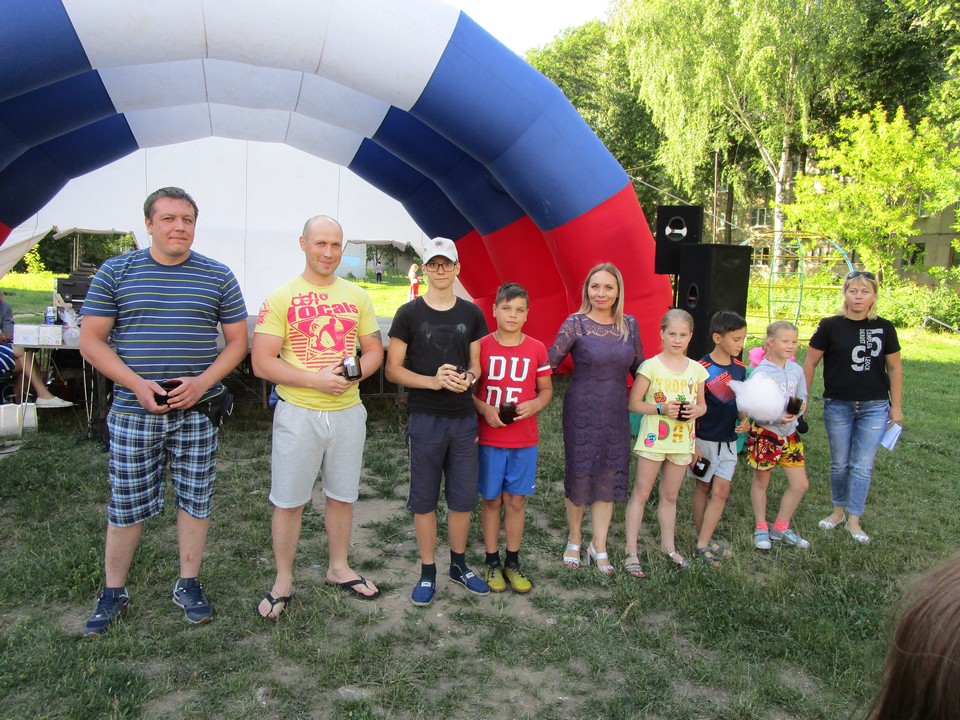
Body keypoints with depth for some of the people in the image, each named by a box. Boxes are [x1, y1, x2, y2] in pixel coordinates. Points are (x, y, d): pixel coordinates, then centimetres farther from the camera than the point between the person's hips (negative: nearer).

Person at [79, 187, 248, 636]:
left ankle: (188, 585, 25)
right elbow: (91, 339, 0)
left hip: (197, 410, 1)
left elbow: (237, 341, 5)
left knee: (195, 500, 9)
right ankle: (113, 592, 25)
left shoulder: (218, 277, 4)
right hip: (133, 410, -1)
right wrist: (138, 384, -13)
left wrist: (203, 382, -12)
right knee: (126, 505, 7)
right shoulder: (115, 273, 2)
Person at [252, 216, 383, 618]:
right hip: (298, 414, -4)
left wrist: (354, 373, -12)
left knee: (342, 495, 16)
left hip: (348, 412, 4)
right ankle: (283, 582, 22)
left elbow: (375, 351, 10)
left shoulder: (356, 297, 6)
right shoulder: (281, 298, -6)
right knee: (289, 501, 5)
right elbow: (262, 363, -11)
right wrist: (315, 379, -21)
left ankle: (339, 569, 34)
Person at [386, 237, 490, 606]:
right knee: (424, 500, 6)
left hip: (463, 419, 3)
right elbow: (392, 369, -4)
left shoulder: (471, 314, 7)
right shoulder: (409, 314, -2)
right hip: (425, 419, -3)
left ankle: (459, 565, 30)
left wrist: (467, 378, -12)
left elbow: (477, 363, 12)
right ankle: (427, 572, 21)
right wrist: (433, 381, -19)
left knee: (463, 498, 11)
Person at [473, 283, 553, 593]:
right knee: (491, 499, 9)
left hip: (525, 440, 2)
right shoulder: (481, 346, -4)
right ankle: (492, 562, 23)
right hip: (489, 438, -1)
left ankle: (513, 562, 24)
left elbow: (546, 389, 9)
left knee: (516, 500, 10)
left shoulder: (537, 349, 1)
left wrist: (535, 405, -12)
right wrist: (483, 408, -16)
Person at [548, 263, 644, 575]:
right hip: (581, 411, -4)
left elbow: (639, 367, 12)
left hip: (616, 412, 4)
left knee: (609, 477, 8)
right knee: (579, 474, 6)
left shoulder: (630, 325, 4)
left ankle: (599, 546, 22)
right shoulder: (575, 323, -8)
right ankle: (574, 541, 27)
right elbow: (550, 361, -11)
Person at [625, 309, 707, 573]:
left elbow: (702, 404, 13)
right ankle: (631, 551, 8)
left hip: (682, 440, 4)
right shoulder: (651, 366, -9)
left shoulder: (696, 369, 4)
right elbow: (633, 403, -9)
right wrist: (661, 409, -22)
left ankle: (668, 545, 32)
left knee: (670, 496, 17)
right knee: (641, 493, 2)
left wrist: (696, 411, -10)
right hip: (654, 438, -4)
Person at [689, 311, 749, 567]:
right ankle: (703, 540, 19)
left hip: (728, 440, 5)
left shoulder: (739, 368, 3)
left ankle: (703, 544, 5)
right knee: (702, 489, 8)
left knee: (721, 492, 0)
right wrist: (692, 445, -12)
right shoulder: (701, 369, -15)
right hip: (704, 440, -5)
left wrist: (743, 420, -5)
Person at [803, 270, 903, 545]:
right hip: (838, 406, -1)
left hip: (875, 407, 1)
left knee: (863, 466, 3)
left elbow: (895, 367, 7)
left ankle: (854, 520, 14)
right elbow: (810, 363, 0)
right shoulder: (830, 326, -5)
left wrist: (896, 406, 6)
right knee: (840, 464, 12)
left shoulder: (884, 328, 0)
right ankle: (839, 510, 30)